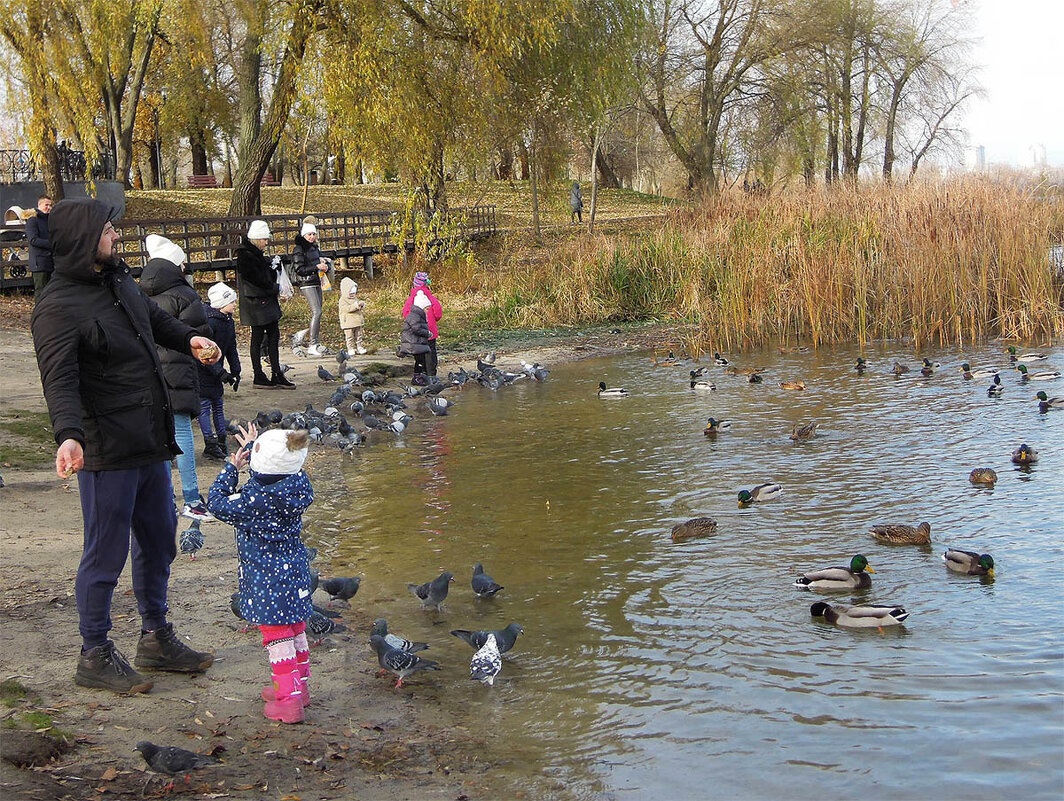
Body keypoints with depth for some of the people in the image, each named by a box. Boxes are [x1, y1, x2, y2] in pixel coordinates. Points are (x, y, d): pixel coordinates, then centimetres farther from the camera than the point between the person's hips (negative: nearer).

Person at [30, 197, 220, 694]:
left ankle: (156, 638, 35)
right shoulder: (58, 307, -19)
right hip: (108, 451, -9)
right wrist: (69, 436, -45)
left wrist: (188, 339, 15)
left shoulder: (117, 277, 8)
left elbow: (153, 317, 29)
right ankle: (95, 657, 17)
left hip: (150, 442, 9)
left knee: (159, 540, 19)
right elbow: (60, 381, -31)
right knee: (106, 554, 2)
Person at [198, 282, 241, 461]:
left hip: (215, 371, 9)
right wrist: (220, 373, -25)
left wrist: (235, 371, 10)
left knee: (218, 404, 12)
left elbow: (231, 349, 15)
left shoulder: (228, 321, 6)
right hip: (201, 371, -9)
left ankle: (222, 441, 20)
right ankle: (211, 445, -4)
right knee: (204, 406, -5)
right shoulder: (208, 321, -22)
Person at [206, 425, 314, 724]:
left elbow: (218, 504, -11)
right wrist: (252, 448, 26)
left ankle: (288, 702, 1)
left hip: (267, 579, -7)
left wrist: (231, 468, -4)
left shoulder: (255, 500, -25)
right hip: (296, 568, 7)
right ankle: (299, 686, 33)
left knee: (277, 637, -1)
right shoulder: (297, 484, -6)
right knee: (296, 630, 19)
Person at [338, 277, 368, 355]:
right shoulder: (342, 300, -10)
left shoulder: (355, 298, 15)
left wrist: (362, 304, -6)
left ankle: (360, 348, 17)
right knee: (349, 337, -1)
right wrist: (356, 305, -33)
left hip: (357, 322, 7)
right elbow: (347, 308, -25)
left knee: (358, 336, 11)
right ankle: (351, 349, 4)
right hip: (348, 324, -7)